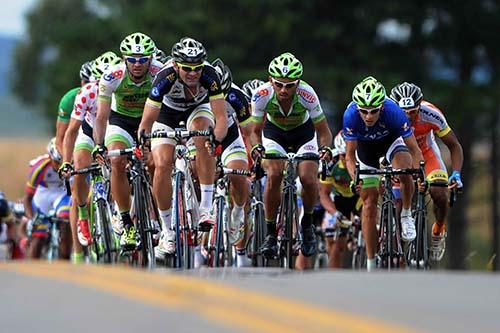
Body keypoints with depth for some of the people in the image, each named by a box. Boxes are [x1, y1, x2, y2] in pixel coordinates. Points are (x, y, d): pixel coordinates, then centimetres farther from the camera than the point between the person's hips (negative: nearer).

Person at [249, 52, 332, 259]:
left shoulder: (307, 94, -34)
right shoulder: (262, 95, -31)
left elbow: (324, 132, -23)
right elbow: (255, 131, -17)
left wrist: (325, 148, -44)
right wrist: (256, 147, -39)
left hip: (303, 132, 0)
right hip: (274, 132, 0)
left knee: (308, 179, -22)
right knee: (274, 175, -25)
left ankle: (307, 224, 8)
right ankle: (270, 233, -10)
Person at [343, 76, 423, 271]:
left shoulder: (393, 112, -37)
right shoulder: (351, 115, -35)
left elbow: (414, 150, -30)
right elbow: (350, 155, -24)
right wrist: (354, 177, -41)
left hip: (391, 140, -1)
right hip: (365, 146, 1)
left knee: (404, 170, -34)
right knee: (369, 202, -3)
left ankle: (407, 215, -8)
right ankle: (371, 263, 6)